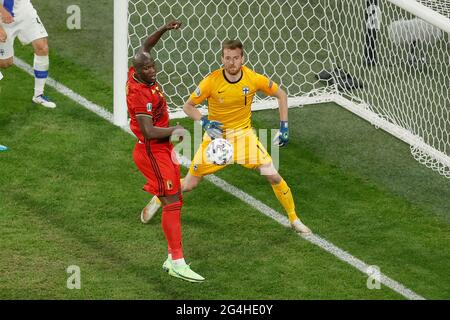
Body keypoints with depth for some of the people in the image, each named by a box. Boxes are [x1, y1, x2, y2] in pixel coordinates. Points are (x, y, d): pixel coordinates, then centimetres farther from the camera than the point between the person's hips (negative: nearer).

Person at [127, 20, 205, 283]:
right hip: (153, 152, -10)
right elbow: (149, 132, -29)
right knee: (172, 203, -13)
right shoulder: (140, 93, -25)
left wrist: (164, 29, 13)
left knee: (175, 202, 12)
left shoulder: (136, 74, 0)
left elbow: (145, 47, 22)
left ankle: (172, 258, 16)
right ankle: (177, 263, -15)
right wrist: (175, 130, -17)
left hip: (163, 149, 10)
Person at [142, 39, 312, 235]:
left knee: (273, 176, -14)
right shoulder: (211, 81, -18)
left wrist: (284, 127, -2)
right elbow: (188, 106, -6)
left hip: (243, 135, 1)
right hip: (216, 135, -1)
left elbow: (281, 94, 4)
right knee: (189, 185, 2)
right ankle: (158, 199, 34)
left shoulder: (254, 79, -14)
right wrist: (204, 122, -24)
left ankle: (294, 220, 6)